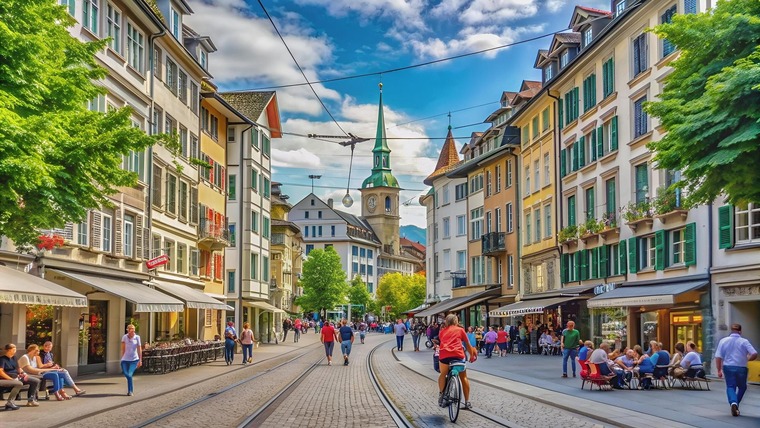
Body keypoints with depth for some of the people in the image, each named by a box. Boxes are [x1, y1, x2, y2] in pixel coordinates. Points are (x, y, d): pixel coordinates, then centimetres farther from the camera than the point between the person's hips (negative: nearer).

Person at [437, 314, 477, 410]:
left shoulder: (442, 331, 23)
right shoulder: (460, 330, 18)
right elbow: (468, 345, 23)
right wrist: (472, 356, 36)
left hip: (444, 354, 1)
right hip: (458, 355, -1)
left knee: (443, 375, 25)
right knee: (463, 377, 15)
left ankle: (441, 394, 8)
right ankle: (467, 402, 15)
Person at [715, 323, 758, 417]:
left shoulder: (723, 341, 0)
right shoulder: (744, 341, -5)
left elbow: (718, 357, -3)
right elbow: (754, 354, -14)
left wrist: (719, 370, 5)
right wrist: (747, 359, 6)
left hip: (728, 367, 1)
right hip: (741, 368, -1)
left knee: (730, 387, 8)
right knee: (742, 387, 20)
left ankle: (733, 403, -18)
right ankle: (736, 405, 15)